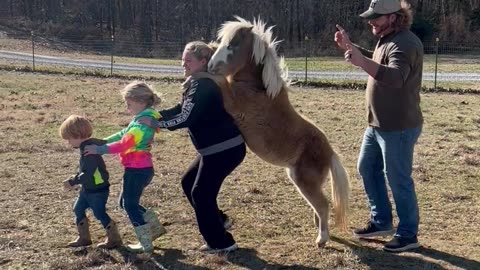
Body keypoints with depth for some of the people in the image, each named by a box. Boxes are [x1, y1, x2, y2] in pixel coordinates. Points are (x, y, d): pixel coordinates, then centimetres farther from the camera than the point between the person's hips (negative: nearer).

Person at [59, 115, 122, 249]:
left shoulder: (89, 150, -26)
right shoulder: (89, 145, 3)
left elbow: (88, 174, -28)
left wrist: (73, 182, -22)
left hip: (98, 190, -10)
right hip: (88, 189, 10)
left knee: (100, 213, 1)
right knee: (78, 209, 15)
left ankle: (114, 239, 15)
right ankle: (84, 238, 25)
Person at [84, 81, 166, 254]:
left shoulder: (143, 122, -20)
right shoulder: (143, 119, 12)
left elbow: (123, 144, -26)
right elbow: (123, 134, 14)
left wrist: (99, 149, -23)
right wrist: (101, 142, 7)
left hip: (137, 170, -10)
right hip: (141, 169, 10)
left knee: (130, 205, 2)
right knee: (127, 202, 20)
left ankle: (146, 244, 8)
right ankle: (155, 228, 24)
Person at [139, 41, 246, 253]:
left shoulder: (202, 86, -20)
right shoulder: (198, 84, 12)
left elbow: (185, 119, -25)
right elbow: (181, 109, 16)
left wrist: (156, 123, -16)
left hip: (225, 149, -10)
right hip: (217, 148, 10)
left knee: (201, 192, 0)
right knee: (188, 183, 19)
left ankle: (222, 243, 13)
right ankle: (219, 221, 32)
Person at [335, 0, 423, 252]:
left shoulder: (404, 43, -21)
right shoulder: (387, 39, 11)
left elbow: (395, 77, -38)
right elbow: (376, 62, 30)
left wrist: (361, 62, -49)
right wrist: (349, 46, 18)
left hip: (399, 127, -10)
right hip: (378, 124, 11)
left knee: (398, 180, -1)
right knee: (367, 168, 18)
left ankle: (408, 235, 14)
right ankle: (381, 222, 31)